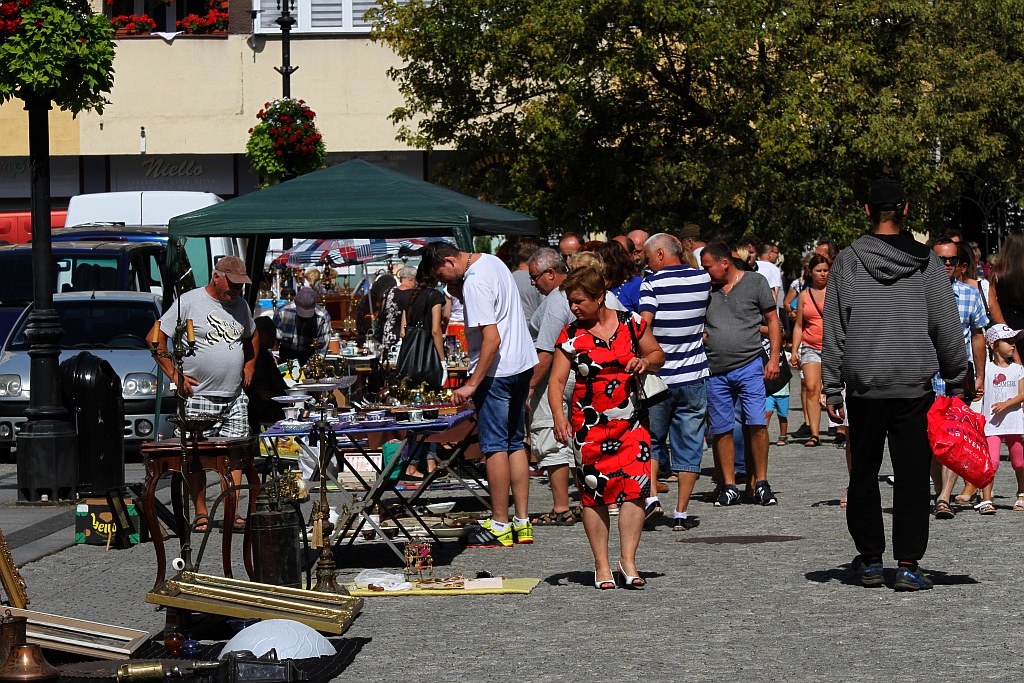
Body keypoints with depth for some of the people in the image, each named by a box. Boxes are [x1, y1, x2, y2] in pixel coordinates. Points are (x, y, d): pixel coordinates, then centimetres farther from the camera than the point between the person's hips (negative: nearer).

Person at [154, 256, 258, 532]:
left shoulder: (240, 305, 12)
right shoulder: (190, 302, -6)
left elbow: (252, 336, 32)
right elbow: (156, 338, -6)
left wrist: (249, 367, 18)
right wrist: (174, 374, -10)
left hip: (235, 397, 5)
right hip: (199, 396, -5)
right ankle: (201, 515, 6)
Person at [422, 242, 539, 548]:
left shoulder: (474, 283, -21)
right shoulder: (491, 262, 9)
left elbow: (492, 339, -26)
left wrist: (472, 384, -24)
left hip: (497, 372, -10)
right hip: (522, 364, 10)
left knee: (494, 446, -3)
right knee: (515, 444, 13)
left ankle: (499, 525, 0)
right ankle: (522, 522, 15)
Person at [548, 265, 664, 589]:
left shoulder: (631, 323, 2)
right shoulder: (572, 336, -2)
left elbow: (657, 355, 14)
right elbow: (557, 380, -7)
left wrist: (646, 361, -10)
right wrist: (559, 416, -24)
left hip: (631, 422, 1)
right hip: (590, 425, -1)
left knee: (634, 489, -9)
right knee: (594, 493, 0)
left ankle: (628, 561, -4)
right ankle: (602, 565, 8)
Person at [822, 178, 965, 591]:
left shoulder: (847, 262, 0)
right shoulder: (927, 263, 0)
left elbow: (833, 329, 0)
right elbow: (947, 327, 1)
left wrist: (832, 387, 4)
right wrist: (957, 378, 10)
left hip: (864, 386, 1)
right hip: (915, 386, 0)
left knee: (864, 474, 12)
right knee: (912, 476, 2)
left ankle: (869, 560, 16)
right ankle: (908, 564, -2)